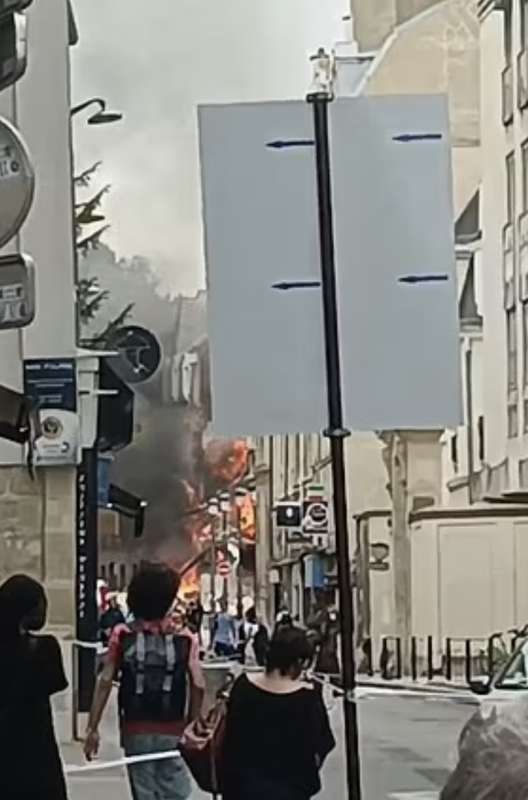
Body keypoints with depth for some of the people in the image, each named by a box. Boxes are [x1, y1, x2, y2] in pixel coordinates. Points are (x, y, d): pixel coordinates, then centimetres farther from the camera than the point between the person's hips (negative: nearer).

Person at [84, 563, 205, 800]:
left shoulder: (123, 635, -3)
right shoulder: (183, 637, -4)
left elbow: (105, 682, -8)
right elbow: (198, 685, -9)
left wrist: (92, 728, -5)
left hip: (136, 731, 1)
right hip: (173, 731, -1)